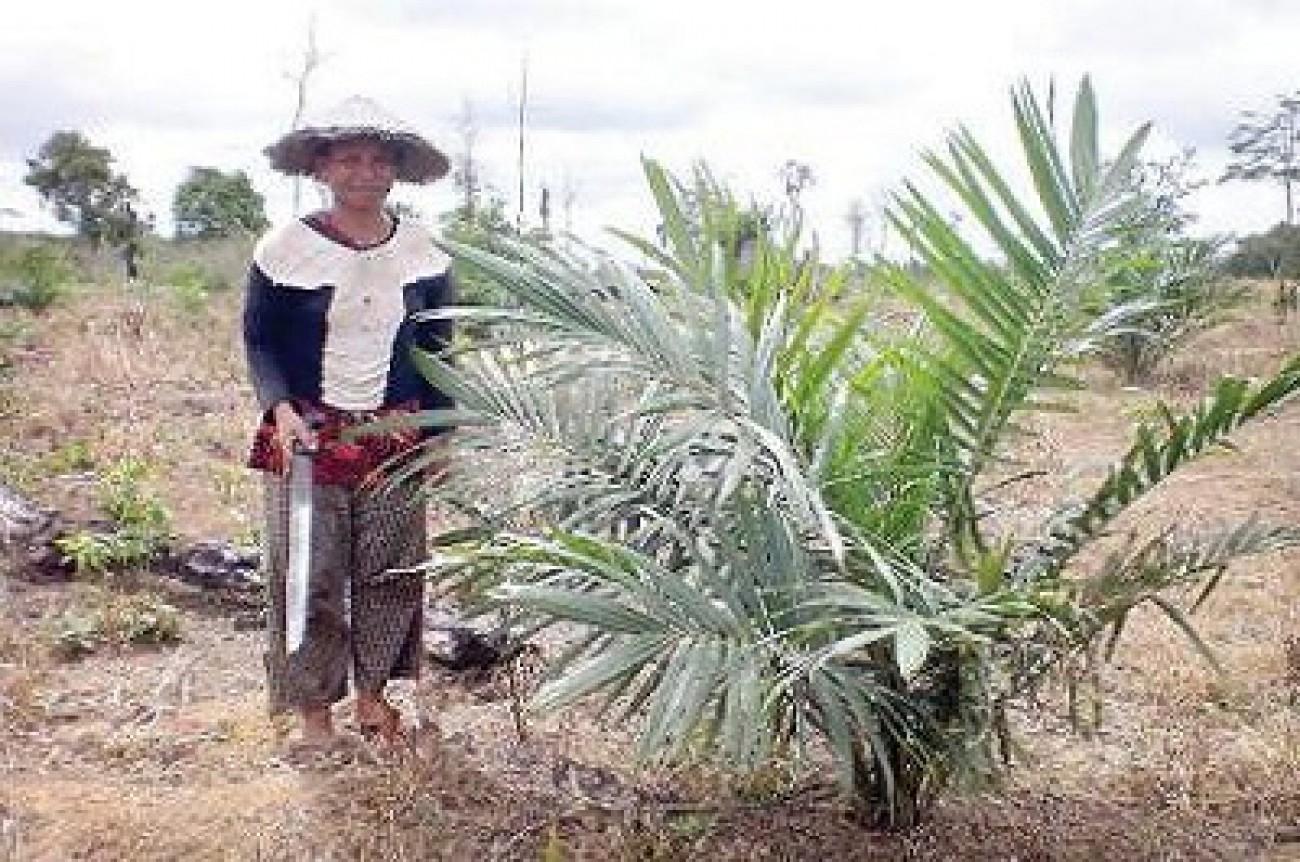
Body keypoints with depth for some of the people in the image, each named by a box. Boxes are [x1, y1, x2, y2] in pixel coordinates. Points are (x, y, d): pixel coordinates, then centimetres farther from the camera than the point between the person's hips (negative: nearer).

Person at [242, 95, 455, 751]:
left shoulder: (421, 252, 4)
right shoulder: (287, 248, -5)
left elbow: (437, 346, 11)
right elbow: (259, 339, 0)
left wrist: (440, 432, 7)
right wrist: (281, 408, -16)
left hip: (397, 438, 3)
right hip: (309, 433, -2)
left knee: (392, 572, 8)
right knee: (309, 575, 3)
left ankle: (372, 691, 27)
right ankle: (314, 704, 20)